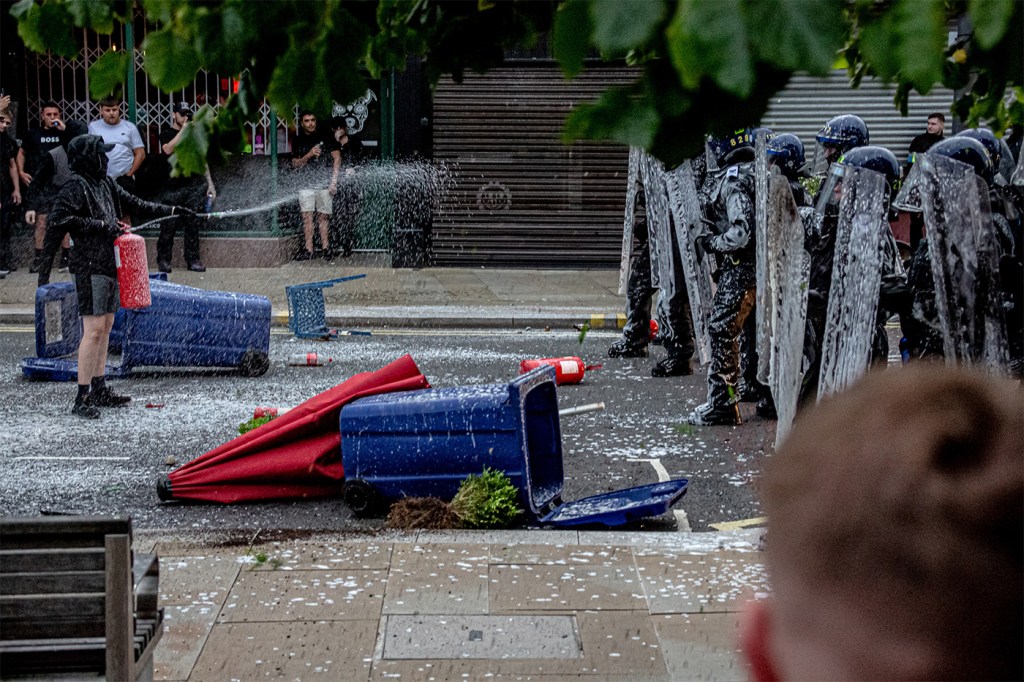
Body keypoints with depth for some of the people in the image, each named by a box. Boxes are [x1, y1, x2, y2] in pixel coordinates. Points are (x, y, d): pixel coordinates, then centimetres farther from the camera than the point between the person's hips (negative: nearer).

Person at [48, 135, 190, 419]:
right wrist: (99, 225, -19)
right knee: (94, 329, -12)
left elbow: (135, 203, 24)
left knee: (106, 326, 13)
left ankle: (99, 389, 22)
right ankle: (82, 399, -9)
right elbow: (57, 219, -20)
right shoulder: (76, 186, -12)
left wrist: (171, 210, 24)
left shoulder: (105, 182, 13)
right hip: (90, 266, -9)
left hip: (110, 265, 9)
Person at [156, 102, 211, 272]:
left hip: (195, 187, 3)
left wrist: (210, 183, 13)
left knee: (193, 226, 2)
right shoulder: (167, 134, 7)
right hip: (173, 187, -3)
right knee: (168, 225, -5)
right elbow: (168, 149, -16)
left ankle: (193, 260, 6)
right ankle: (163, 260, 2)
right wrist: (183, 130, -12)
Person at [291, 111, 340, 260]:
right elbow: (295, 164, 6)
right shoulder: (298, 141, 10)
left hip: (324, 183, -2)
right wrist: (309, 155, -12)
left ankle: (325, 248, 4)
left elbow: (337, 158, 3)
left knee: (323, 216, 0)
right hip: (306, 184, 2)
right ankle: (308, 250, -5)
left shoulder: (326, 137, 4)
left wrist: (334, 181, -4)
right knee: (307, 216, -5)